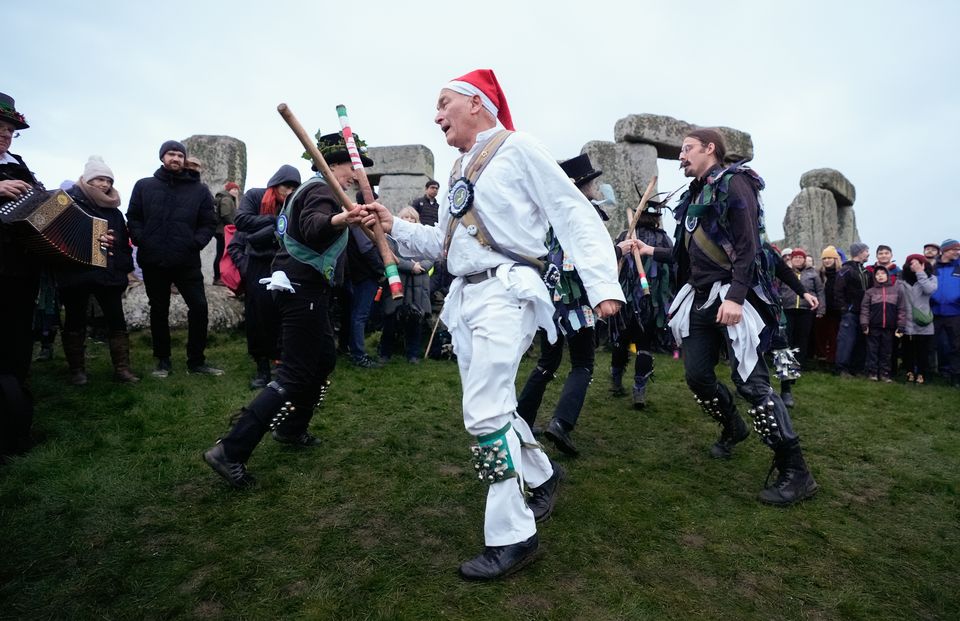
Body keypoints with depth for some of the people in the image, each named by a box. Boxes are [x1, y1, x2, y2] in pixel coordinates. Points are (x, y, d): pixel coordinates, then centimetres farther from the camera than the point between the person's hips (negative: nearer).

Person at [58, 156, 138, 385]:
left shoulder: (113, 208, 13)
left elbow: (124, 240, 13)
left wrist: (125, 268, 5)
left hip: (108, 273, 3)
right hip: (76, 273, -3)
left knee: (117, 320, 1)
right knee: (75, 322, 7)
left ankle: (122, 368, 6)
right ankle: (77, 369, 18)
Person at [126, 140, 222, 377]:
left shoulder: (199, 190, 4)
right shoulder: (144, 186, 7)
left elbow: (209, 222, 3)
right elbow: (133, 217, 8)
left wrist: (196, 243, -10)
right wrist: (141, 240, -6)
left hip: (187, 262, -1)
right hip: (153, 261, 1)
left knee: (199, 307, -4)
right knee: (159, 311, 10)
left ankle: (196, 361, 10)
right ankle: (163, 360, 23)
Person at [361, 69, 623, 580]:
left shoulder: (516, 148, -2)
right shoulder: (459, 170, 21)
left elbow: (575, 215, -7)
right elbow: (441, 243, 21)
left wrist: (603, 283, -18)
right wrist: (393, 226, 7)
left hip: (505, 291, -8)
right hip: (465, 296, 8)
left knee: (485, 415, -13)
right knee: (491, 409, 14)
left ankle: (512, 536, 3)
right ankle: (542, 475, 38)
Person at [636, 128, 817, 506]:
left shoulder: (732, 183, -6)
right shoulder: (694, 195, 19)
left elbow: (747, 245, -16)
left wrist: (735, 296, -25)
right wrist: (651, 251, 21)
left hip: (732, 296, -8)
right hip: (700, 298, 8)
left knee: (751, 381, -12)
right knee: (697, 376, 7)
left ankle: (796, 473, -2)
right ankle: (733, 428, 35)